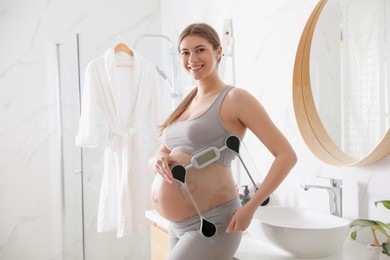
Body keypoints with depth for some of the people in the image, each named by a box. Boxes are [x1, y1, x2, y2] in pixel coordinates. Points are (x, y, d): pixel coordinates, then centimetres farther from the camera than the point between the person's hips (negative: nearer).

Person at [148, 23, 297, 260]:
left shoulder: (235, 98, -9)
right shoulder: (186, 104, 12)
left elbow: (287, 156, -12)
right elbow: (154, 158, 15)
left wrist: (250, 208, -16)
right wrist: (159, 160, -9)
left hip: (212, 224, -7)